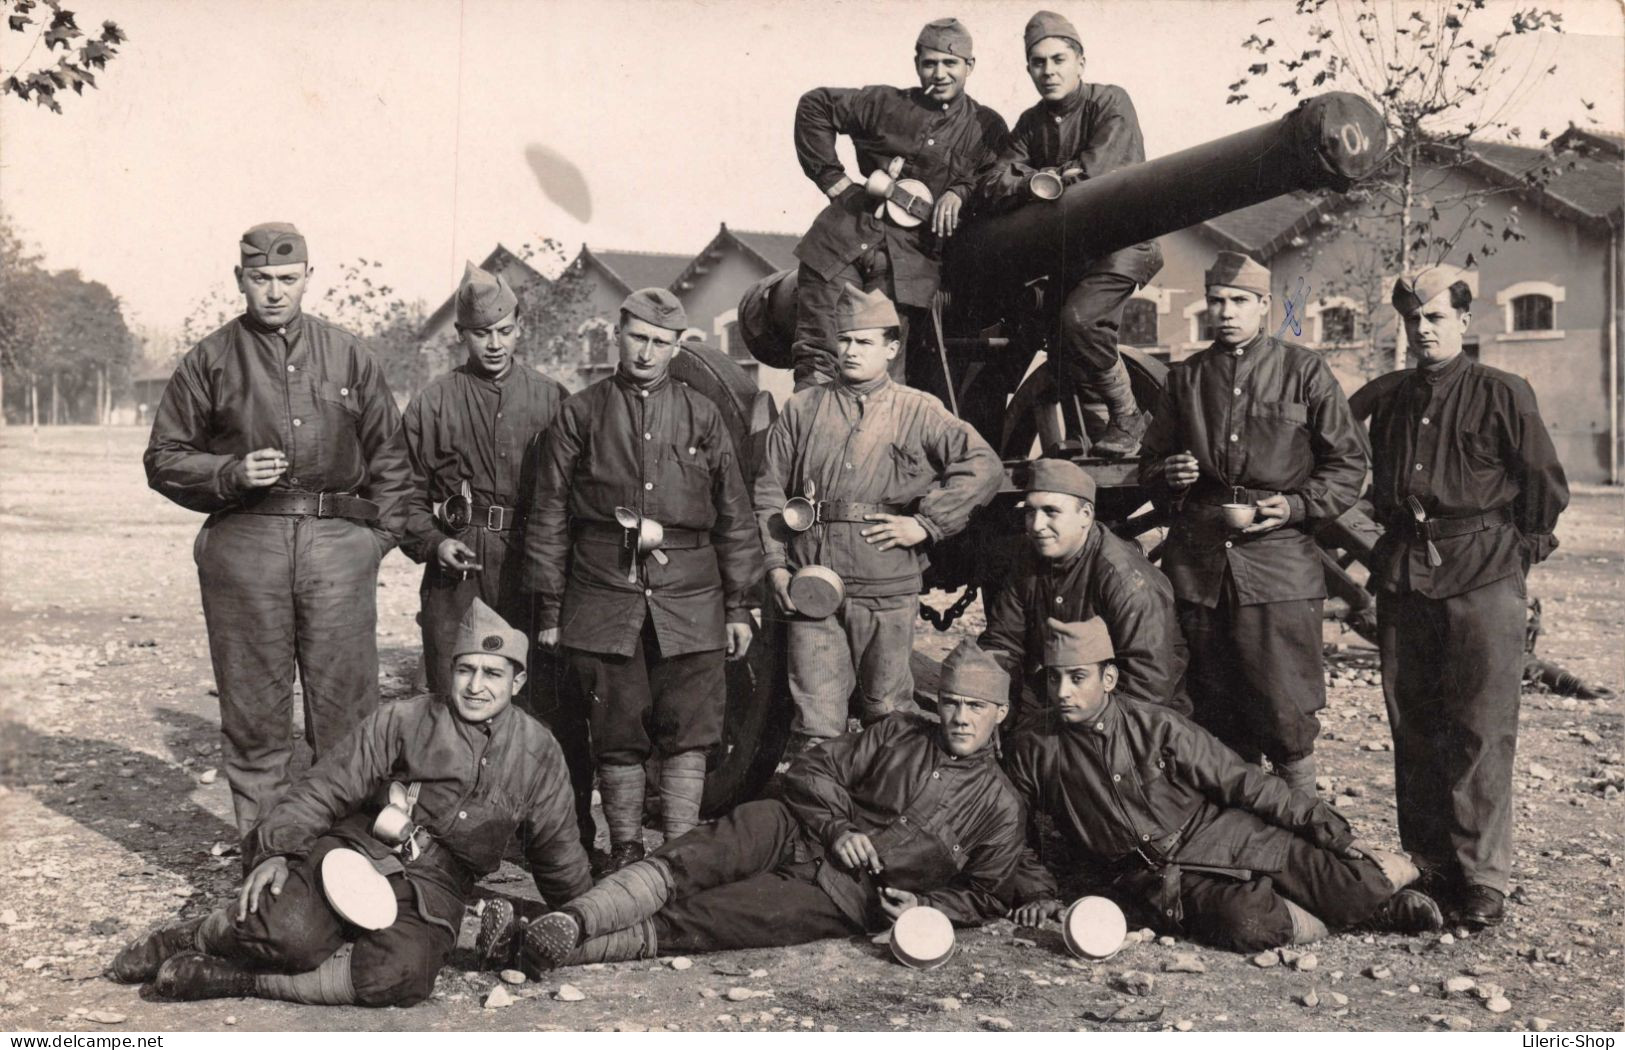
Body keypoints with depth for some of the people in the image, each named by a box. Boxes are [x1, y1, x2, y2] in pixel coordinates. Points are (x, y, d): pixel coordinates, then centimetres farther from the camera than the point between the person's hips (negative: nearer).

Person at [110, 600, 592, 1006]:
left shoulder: (537, 751, 6)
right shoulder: (402, 720, 0)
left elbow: (557, 849, 17)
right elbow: (326, 787, -1)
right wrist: (277, 849, -14)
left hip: (432, 891, 2)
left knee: (404, 973, -32)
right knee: (295, 932, -32)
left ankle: (231, 978, -19)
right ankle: (197, 936, 1)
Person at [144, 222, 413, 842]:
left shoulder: (347, 356, 13)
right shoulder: (210, 361, 8)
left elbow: (388, 455, 17)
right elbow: (164, 459, 9)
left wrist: (381, 534, 7)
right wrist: (232, 473, -8)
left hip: (339, 543, 1)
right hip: (244, 546, 0)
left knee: (347, 704, 1)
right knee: (253, 707, 4)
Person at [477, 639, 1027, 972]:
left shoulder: (998, 805, 6)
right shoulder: (900, 733, 12)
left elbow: (986, 897, 11)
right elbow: (813, 770, 11)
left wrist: (924, 906, -7)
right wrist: (837, 827, -7)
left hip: (847, 895, -3)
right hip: (795, 830, 3)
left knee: (711, 917, -25)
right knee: (687, 861, -27)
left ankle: (572, 949, -33)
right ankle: (567, 921, -40)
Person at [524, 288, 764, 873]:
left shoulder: (703, 417, 10)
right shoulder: (580, 415, 7)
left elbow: (734, 517, 13)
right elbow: (549, 518, 8)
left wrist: (739, 604, 9)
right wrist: (549, 607, 5)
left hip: (689, 602, 1)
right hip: (604, 599, 0)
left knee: (688, 732, -1)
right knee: (617, 733, 5)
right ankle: (624, 849, 19)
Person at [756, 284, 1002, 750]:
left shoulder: (918, 412, 4)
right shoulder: (802, 409, 11)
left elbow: (984, 467, -5)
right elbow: (769, 492, 11)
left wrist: (926, 522, -10)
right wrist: (777, 566, 1)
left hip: (888, 591, -1)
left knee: (888, 711, 9)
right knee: (816, 722, 1)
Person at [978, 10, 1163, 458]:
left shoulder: (1110, 102, -6)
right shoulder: (1031, 123, 11)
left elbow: (1100, 170, -22)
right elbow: (993, 185, -1)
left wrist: (1027, 181, -12)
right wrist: (1041, 184, -22)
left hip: (1122, 240, -7)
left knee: (1077, 320, -28)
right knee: (1062, 353, 0)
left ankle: (1127, 416, -10)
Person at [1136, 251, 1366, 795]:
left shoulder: (1304, 372, 5)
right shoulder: (1186, 378, 14)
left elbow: (1348, 461, 6)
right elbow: (1149, 462, 22)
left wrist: (1297, 505, -10)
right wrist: (1168, 475, -1)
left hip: (1279, 565, -3)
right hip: (1197, 562, 4)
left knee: (1284, 713, -7)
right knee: (1214, 712, 9)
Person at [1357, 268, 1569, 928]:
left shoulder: (1502, 394, 0)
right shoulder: (1384, 398, 12)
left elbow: (1546, 486, 4)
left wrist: (1515, 547, 7)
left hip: (1484, 575, -4)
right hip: (1403, 572, 4)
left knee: (1482, 728, -5)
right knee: (1412, 725, 7)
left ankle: (1483, 874, 2)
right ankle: (1429, 862, 17)